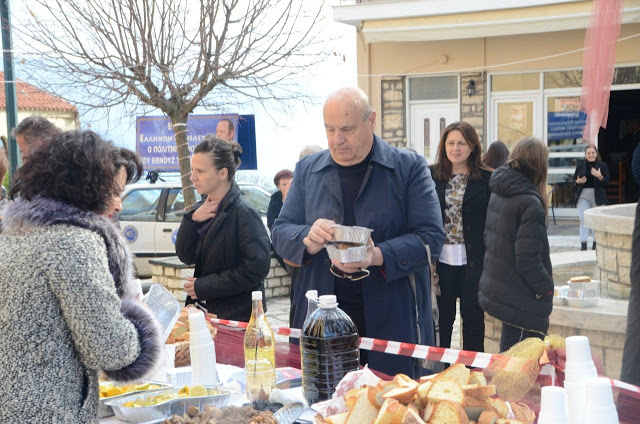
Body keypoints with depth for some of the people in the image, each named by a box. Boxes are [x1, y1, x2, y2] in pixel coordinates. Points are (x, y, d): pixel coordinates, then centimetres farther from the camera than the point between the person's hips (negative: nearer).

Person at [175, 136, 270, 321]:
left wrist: (203, 286, -17)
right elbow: (186, 256, 6)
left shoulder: (244, 213, -16)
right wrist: (192, 220, -11)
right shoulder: (202, 209, 8)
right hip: (206, 308, 7)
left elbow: (257, 268, -21)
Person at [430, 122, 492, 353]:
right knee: (442, 316, 8)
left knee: (473, 315, 5)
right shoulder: (431, 175, 5)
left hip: (474, 261, -1)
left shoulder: (486, 178, 0)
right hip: (441, 259, 1)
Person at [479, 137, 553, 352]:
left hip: (496, 291, 9)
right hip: (523, 302, -9)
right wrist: (547, 288, -8)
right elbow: (527, 260, -22)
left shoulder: (497, 195, 6)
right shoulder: (531, 204, -19)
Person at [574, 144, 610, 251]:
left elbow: (607, 182, -3)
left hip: (598, 196, 0)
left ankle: (596, 242, 22)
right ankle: (583, 243, -8)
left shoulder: (602, 165, 0)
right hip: (583, 195, 0)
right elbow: (574, 178, 12)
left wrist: (600, 176, -21)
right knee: (583, 218, -7)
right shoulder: (580, 165, 4)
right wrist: (578, 181, -10)